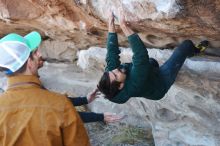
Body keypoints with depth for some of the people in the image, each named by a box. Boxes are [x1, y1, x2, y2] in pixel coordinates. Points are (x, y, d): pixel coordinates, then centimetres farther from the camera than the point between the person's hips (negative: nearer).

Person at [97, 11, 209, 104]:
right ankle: (195, 51, 36)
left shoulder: (110, 72, -28)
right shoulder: (133, 85, -47)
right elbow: (141, 56, -52)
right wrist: (125, 28, -55)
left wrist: (111, 25, -27)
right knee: (186, 44, -1)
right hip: (162, 81, -6)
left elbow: (112, 51, -22)